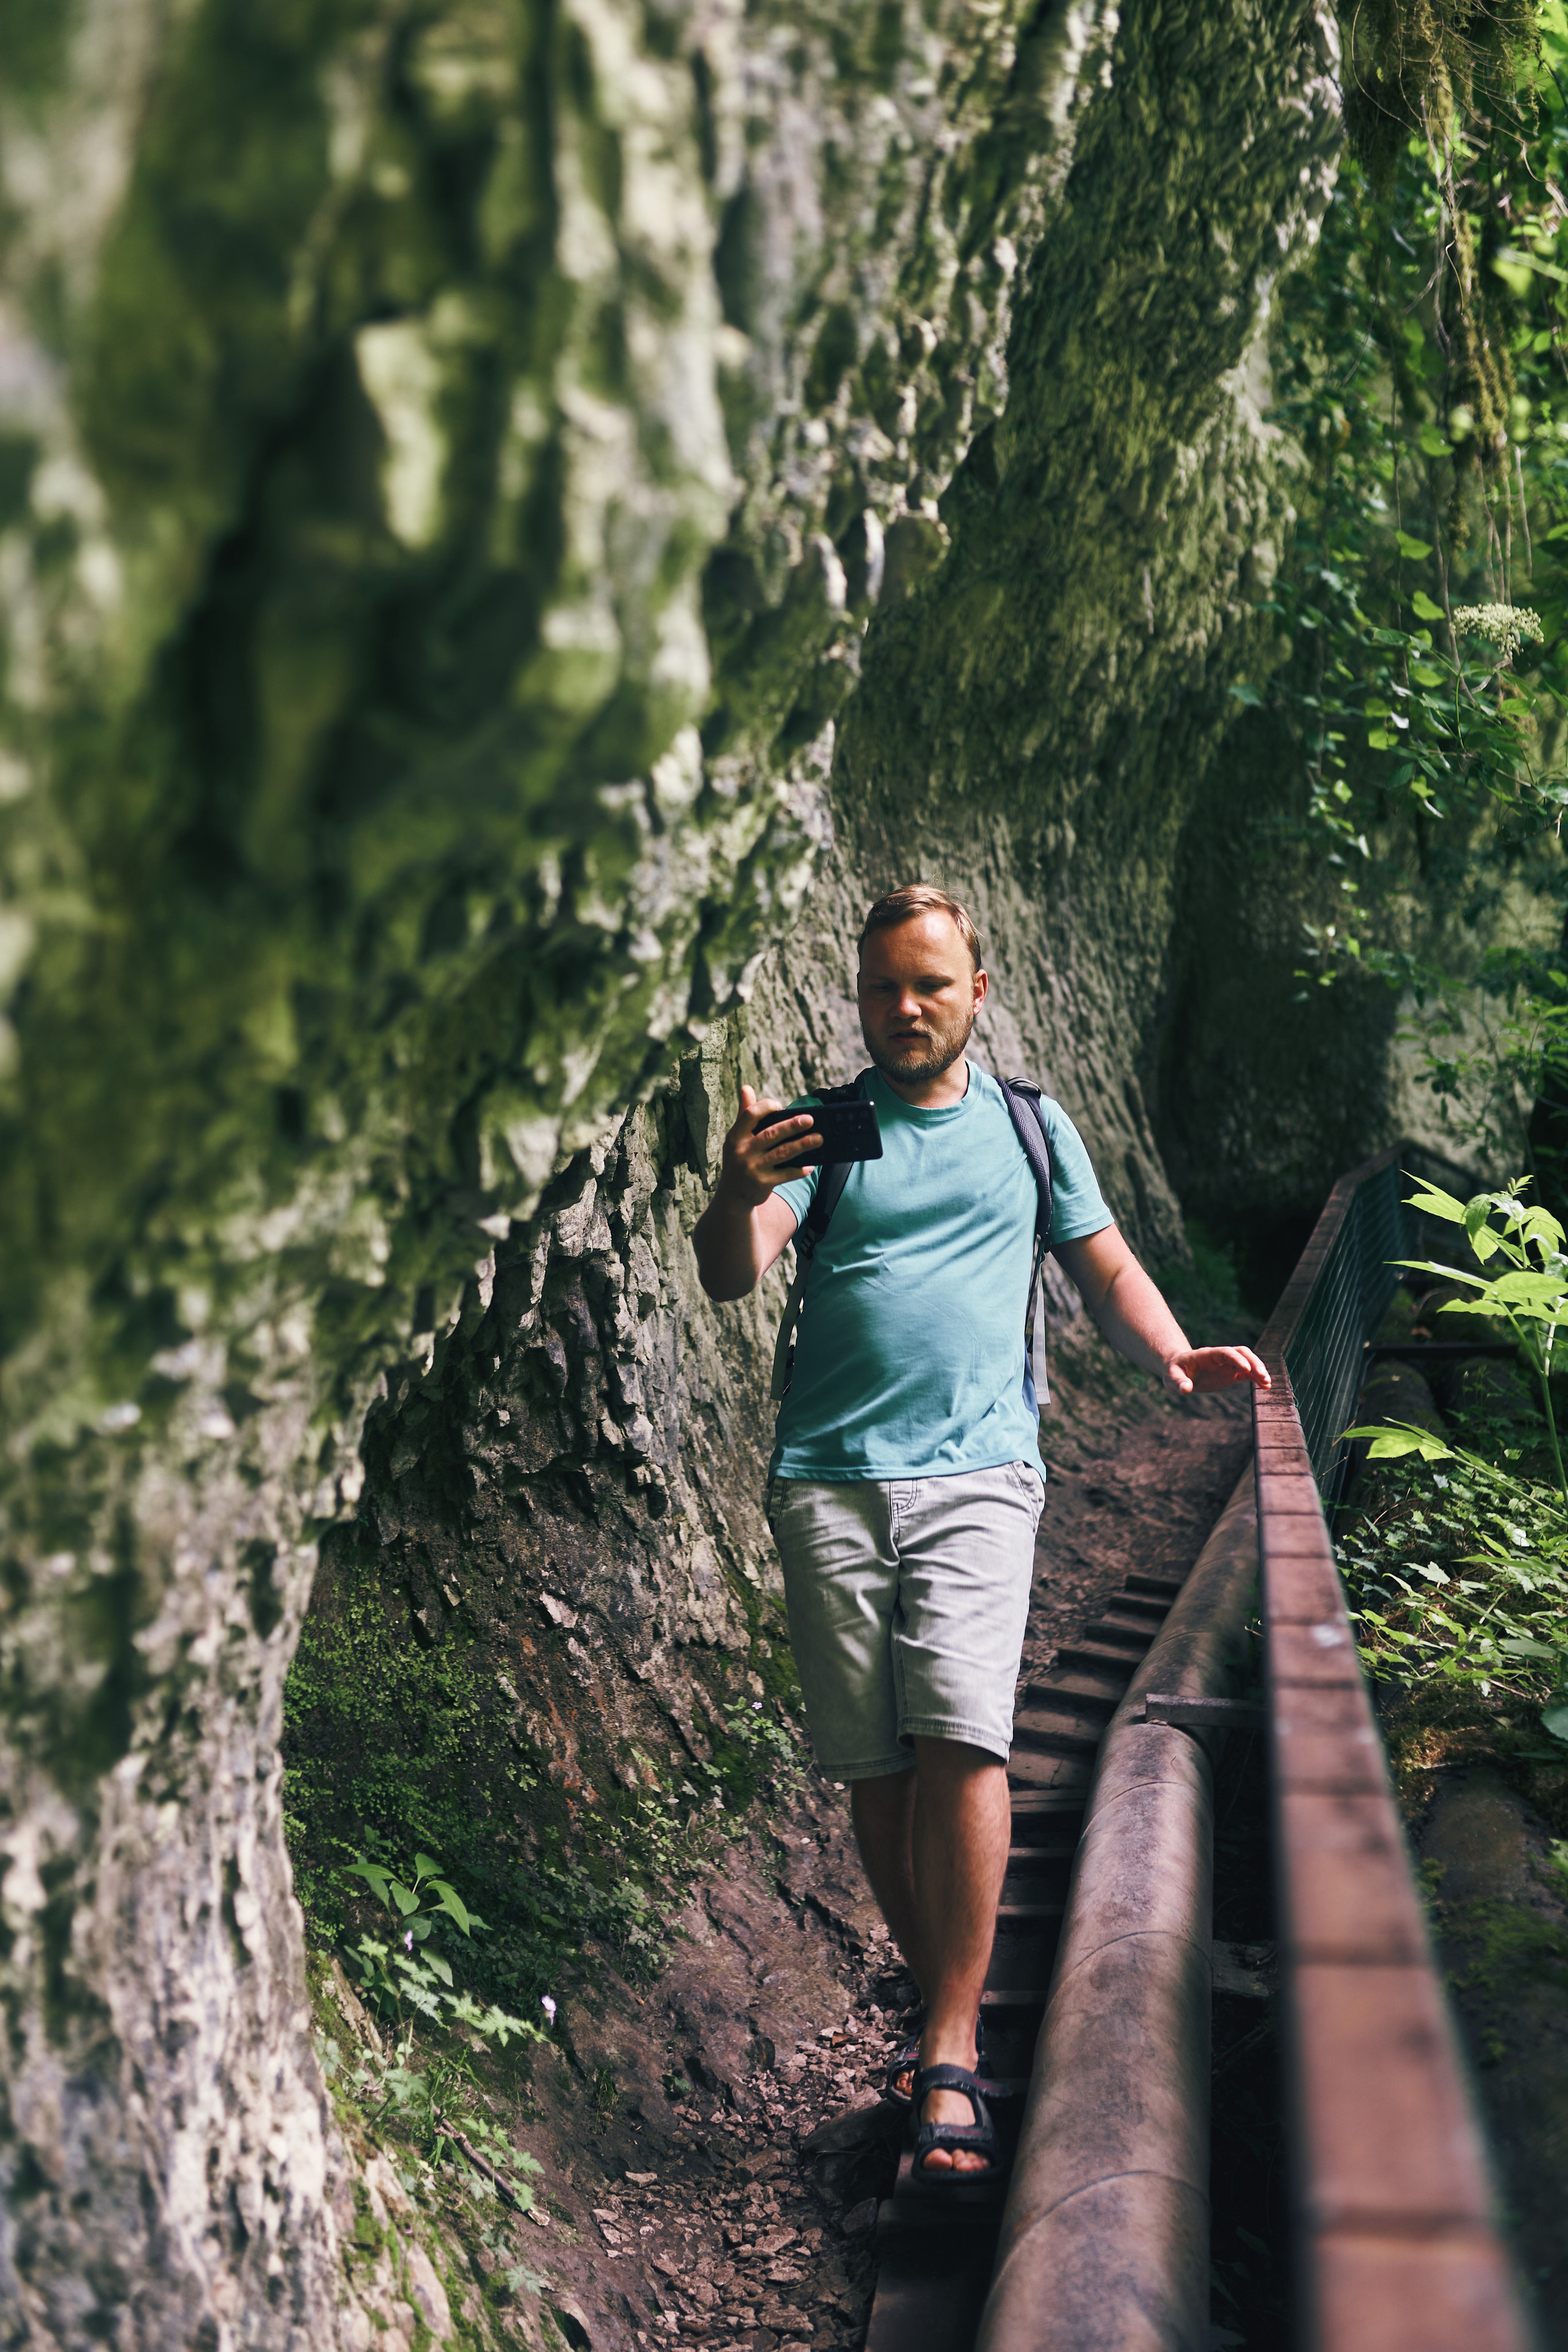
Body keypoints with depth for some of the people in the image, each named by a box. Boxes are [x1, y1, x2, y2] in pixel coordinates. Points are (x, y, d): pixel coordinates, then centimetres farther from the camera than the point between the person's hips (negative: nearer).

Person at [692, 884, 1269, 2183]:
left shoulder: (1030, 1126, 17)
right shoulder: (822, 1129, 10)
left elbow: (1104, 1263, 20)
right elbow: (733, 1276, -4)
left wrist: (1172, 1350, 0)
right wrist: (739, 1196, -27)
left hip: (976, 1470, 0)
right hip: (830, 1476, 1)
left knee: (961, 1740, -16)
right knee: (874, 1766, 1)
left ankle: (952, 2058, -11)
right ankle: (947, 2006, 18)